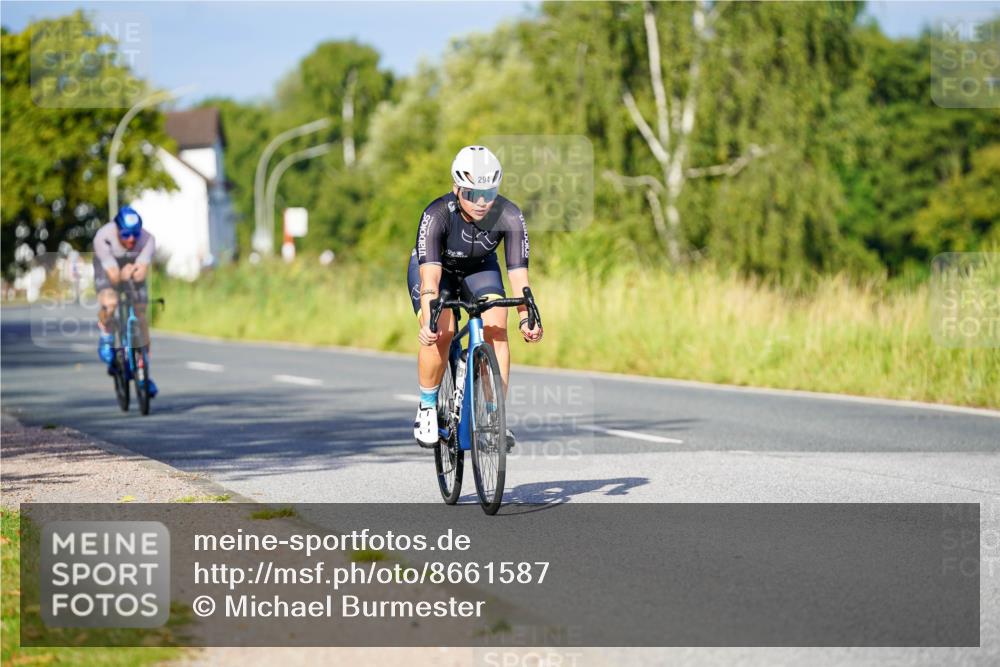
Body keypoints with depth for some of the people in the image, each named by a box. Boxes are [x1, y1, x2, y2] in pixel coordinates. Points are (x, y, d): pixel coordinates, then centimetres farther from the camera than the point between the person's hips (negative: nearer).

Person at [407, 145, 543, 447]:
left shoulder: (510, 217, -29)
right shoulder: (436, 215, -35)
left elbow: (519, 275, -31)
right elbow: (430, 277, -43)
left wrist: (527, 318, -46)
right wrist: (429, 322, -57)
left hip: (479, 269, 2)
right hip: (434, 267, -2)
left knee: (495, 328, -23)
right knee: (441, 332, -27)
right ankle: (427, 408, -6)